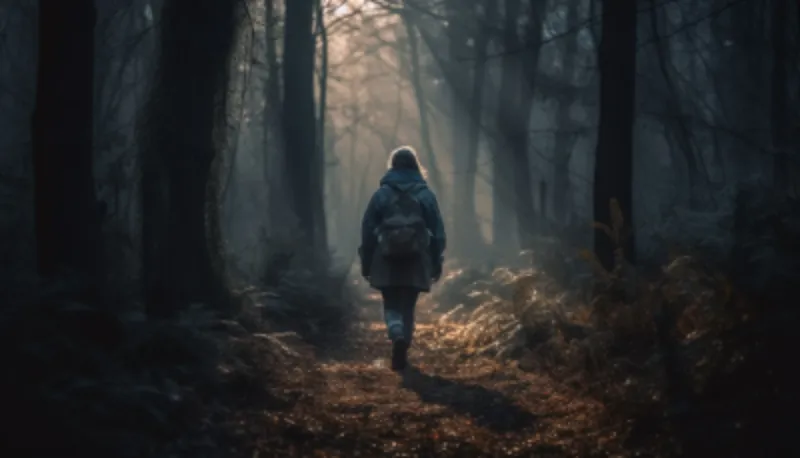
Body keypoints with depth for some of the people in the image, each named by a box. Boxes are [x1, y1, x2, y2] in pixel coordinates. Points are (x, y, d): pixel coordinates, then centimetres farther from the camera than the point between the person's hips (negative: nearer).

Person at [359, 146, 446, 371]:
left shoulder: (381, 194, -1)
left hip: (387, 262, -1)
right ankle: (401, 355, 8)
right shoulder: (426, 194, 2)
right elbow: (438, 232, 2)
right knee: (408, 307, 11)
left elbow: (368, 230, 0)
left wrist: (366, 263, 7)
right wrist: (436, 264, 9)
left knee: (391, 305, 9)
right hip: (416, 262, 1)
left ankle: (397, 335, -21)